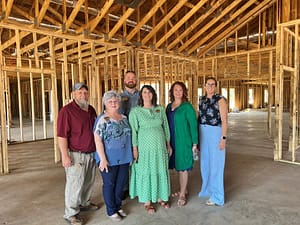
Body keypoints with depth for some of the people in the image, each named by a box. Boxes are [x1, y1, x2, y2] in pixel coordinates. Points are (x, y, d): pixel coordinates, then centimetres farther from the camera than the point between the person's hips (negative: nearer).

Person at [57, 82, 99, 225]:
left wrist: (98, 150, 20)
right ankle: (71, 213, 15)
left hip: (91, 153, 7)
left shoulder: (91, 110, 10)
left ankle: (85, 203, 38)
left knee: (89, 181, 19)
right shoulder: (67, 110, -13)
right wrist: (65, 155, -20)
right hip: (76, 155, -7)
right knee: (75, 184, 0)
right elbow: (62, 135, -17)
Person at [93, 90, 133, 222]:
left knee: (121, 183, 17)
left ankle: (118, 206, 36)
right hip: (109, 159, -6)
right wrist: (103, 159, -20)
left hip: (124, 158, 6)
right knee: (109, 184, 10)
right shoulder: (102, 119, -12)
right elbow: (97, 140, -16)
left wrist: (131, 154, 14)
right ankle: (111, 211, 27)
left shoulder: (124, 118, 8)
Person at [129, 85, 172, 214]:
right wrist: (134, 149, -11)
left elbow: (166, 127, 11)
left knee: (161, 171, 12)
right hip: (144, 147, -3)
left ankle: (160, 197, 31)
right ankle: (147, 201, 21)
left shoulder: (160, 109, 6)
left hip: (160, 146, 4)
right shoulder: (135, 111, -5)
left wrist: (168, 144, 11)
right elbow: (133, 131, -6)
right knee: (146, 172, 6)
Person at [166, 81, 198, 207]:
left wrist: (194, 143, -11)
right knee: (178, 166, 14)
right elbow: (167, 124, 12)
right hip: (172, 141, 6)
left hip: (183, 141, -6)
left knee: (183, 167, 2)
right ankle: (183, 189, 31)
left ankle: (182, 195, 14)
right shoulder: (169, 106, 9)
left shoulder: (187, 107, -9)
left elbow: (193, 125, -9)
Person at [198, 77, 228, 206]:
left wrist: (223, 138, -18)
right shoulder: (201, 99, 9)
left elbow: (224, 120, -13)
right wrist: (197, 137, 11)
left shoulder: (220, 100, -9)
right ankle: (207, 189, 34)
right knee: (205, 162, 15)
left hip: (216, 133, -6)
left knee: (215, 163, 0)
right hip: (203, 133, 6)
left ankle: (216, 196, 13)